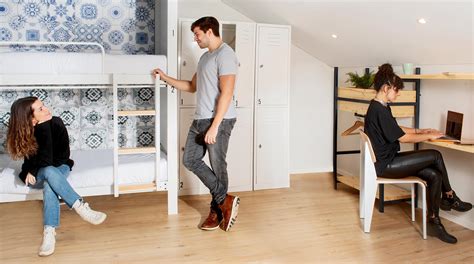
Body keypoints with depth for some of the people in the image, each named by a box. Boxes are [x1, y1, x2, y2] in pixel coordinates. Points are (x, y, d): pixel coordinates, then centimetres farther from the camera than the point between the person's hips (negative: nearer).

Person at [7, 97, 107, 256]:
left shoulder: (56, 123, -17)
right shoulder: (25, 132, -18)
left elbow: (64, 155, -12)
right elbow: (45, 160, -27)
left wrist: (35, 170, -15)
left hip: (59, 167, 1)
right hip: (36, 175, -1)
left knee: (49, 186, -35)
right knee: (49, 172, -38)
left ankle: (49, 232, -42)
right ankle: (82, 208, -46)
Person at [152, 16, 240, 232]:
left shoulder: (225, 54, -11)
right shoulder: (205, 57, 19)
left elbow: (226, 93, -19)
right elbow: (192, 86, 28)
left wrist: (215, 126, -23)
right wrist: (166, 78, 23)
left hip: (219, 121, -10)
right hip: (200, 120, 10)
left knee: (217, 166, 0)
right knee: (190, 160, 6)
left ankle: (217, 211, 17)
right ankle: (225, 200, 11)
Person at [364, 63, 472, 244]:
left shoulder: (379, 107, 13)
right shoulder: (380, 110, -20)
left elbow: (396, 129, 26)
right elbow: (403, 138, -18)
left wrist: (419, 131, 16)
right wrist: (428, 136, -4)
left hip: (388, 160, 10)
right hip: (385, 165, -10)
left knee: (434, 175, -2)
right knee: (435, 156, -11)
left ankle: (433, 222, 3)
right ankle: (449, 198, 10)